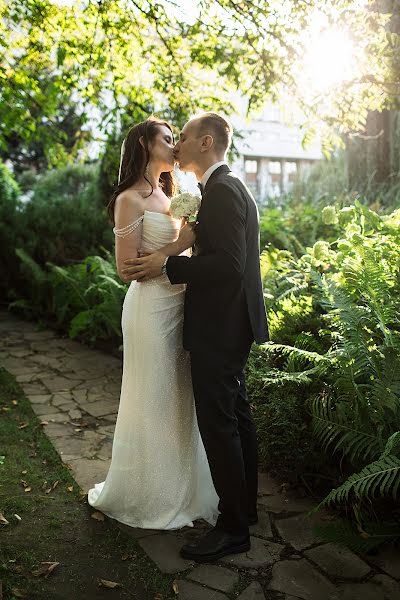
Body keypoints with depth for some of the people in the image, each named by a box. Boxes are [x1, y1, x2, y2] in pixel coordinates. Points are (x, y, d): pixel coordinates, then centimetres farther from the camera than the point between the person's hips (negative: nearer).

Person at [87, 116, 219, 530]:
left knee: (179, 400, 15)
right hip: (151, 307, -8)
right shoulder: (130, 200, -10)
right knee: (154, 402, 3)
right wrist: (184, 244, -16)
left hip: (177, 306, 9)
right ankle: (151, 501, 22)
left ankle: (180, 490, 31)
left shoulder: (164, 196, 17)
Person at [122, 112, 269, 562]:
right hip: (232, 322, 11)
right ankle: (244, 505, 33)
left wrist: (166, 265, -19)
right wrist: (170, 261, 14)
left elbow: (228, 264, -25)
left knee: (219, 424, -3)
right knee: (236, 416, 18)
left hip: (219, 328, -11)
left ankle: (233, 528, 10)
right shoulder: (233, 187, 15)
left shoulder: (221, 191, -17)